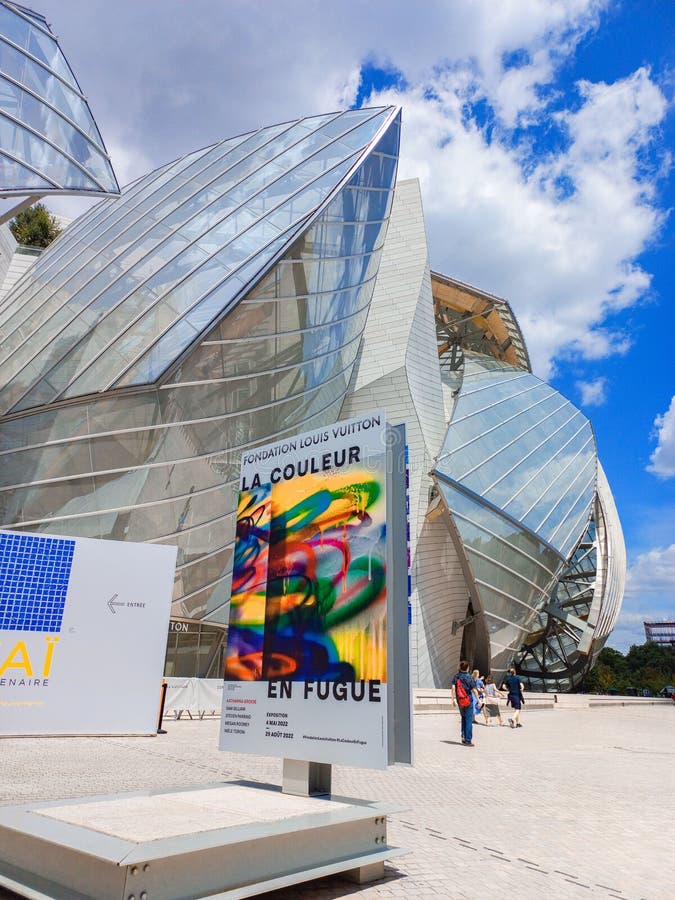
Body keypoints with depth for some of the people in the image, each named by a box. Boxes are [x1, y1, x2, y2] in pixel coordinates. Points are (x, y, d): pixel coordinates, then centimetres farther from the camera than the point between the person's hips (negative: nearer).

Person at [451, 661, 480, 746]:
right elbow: (474, 690, -13)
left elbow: (453, 687, -4)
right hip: (468, 700, -5)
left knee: (463, 718, 23)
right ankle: (468, 740, 2)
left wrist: (453, 698, 1)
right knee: (469, 720, 1)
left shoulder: (456, 676, 0)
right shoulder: (468, 677, -13)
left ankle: (463, 736, 18)